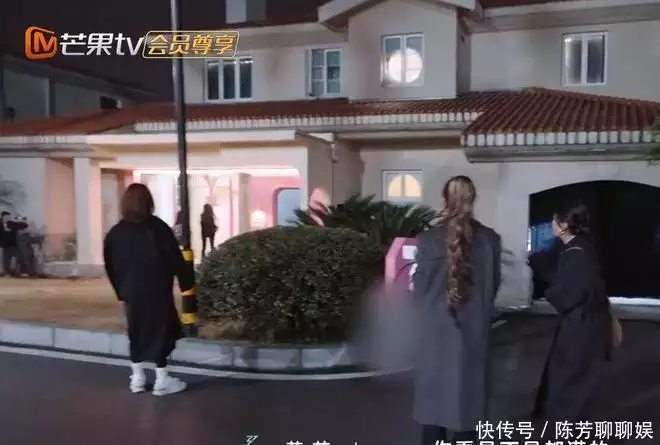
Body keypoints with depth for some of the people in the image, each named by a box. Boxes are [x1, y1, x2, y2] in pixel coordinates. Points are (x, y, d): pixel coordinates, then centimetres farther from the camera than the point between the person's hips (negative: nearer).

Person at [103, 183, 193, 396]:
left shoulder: (115, 233, 4)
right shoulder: (157, 227, -8)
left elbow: (111, 267, 7)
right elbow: (175, 258, -9)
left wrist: (121, 290, 13)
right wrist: (186, 282, -1)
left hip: (131, 292, 4)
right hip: (157, 291, -4)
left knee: (136, 333, 16)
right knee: (160, 333, 4)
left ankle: (137, 378, 22)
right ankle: (162, 380, 7)